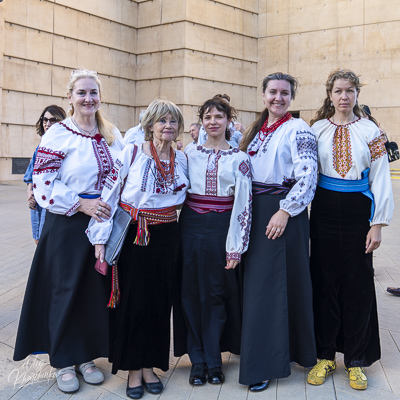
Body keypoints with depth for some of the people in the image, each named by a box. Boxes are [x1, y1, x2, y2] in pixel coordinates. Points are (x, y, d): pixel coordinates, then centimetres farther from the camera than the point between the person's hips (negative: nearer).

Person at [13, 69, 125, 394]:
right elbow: (43, 184, -11)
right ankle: (64, 361, 23)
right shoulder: (58, 134, -6)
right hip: (68, 224, -4)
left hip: (105, 221, 5)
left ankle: (88, 355, 29)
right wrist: (82, 204, -18)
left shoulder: (112, 134, 9)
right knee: (67, 289, 5)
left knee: (97, 289, 11)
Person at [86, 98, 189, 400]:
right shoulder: (131, 153, -5)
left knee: (159, 301, 9)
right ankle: (133, 369, 21)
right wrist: (100, 238, -9)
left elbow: (187, 193, 21)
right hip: (132, 236, -3)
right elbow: (109, 194, -6)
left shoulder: (182, 159, 7)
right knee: (132, 300, 3)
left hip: (166, 237, 3)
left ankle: (150, 366, 27)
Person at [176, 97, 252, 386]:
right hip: (191, 227, 2)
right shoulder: (191, 154, 8)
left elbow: (243, 204, -5)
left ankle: (213, 361, 22)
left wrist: (236, 247, -10)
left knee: (216, 294, 6)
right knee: (191, 293, 5)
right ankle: (198, 360, 20)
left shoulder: (239, 158, 1)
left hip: (220, 229, -2)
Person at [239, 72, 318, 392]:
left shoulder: (298, 129, -6)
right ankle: (263, 359, 26)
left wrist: (285, 211, -21)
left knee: (283, 280, -1)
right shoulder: (257, 129, 15)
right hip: (253, 210, 7)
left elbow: (307, 176, -15)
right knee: (256, 281, 10)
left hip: (283, 212, -6)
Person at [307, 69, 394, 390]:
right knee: (325, 282, 6)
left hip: (358, 212, -1)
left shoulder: (370, 131, 3)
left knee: (357, 284, 4)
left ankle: (356, 360, 20)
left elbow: (380, 180, 0)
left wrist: (377, 225, -6)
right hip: (325, 211, 1)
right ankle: (325, 355, 21)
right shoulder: (317, 129, 6)